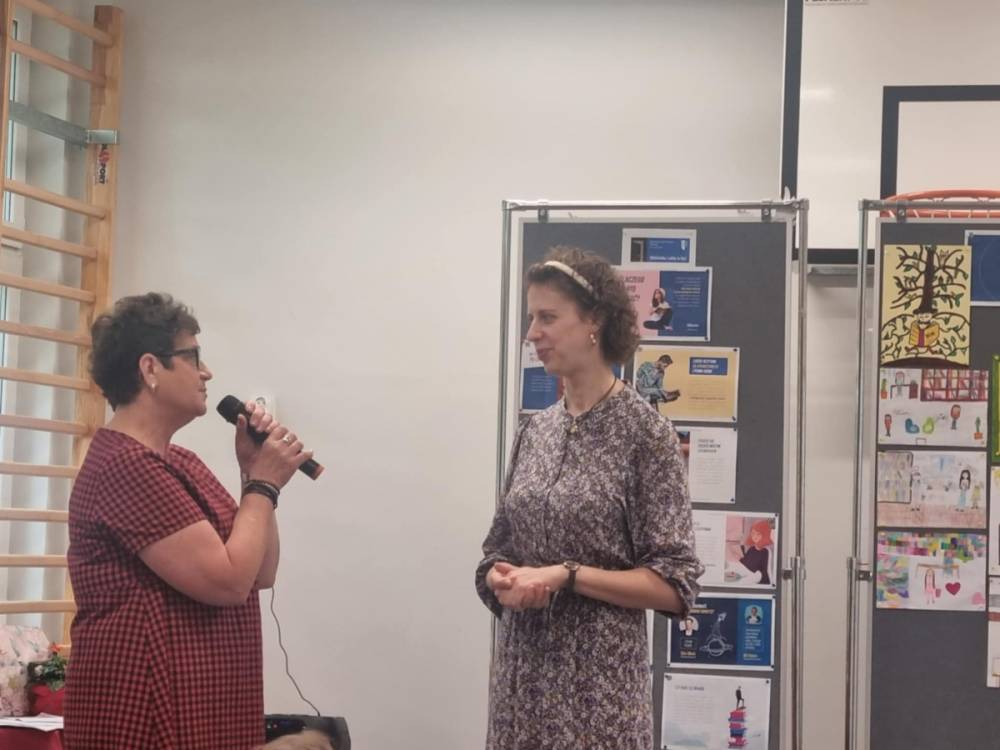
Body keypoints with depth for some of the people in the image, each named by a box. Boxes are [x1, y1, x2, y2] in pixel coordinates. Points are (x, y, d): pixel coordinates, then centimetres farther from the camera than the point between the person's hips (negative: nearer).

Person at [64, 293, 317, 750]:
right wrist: (263, 484, -8)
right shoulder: (124, 466, -17)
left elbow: (260, 573, 13)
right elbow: (229, 581, -21)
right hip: (146, 712, -10)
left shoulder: (182, 464, 15)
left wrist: (255, 473, 4)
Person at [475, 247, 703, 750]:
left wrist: (566, 575, -18)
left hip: (599, 678, -5)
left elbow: (673, 585, -11)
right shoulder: (534, 431, 8)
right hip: (521, 673, 5)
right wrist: (502, 581, -7)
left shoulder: (644, 433, -8)